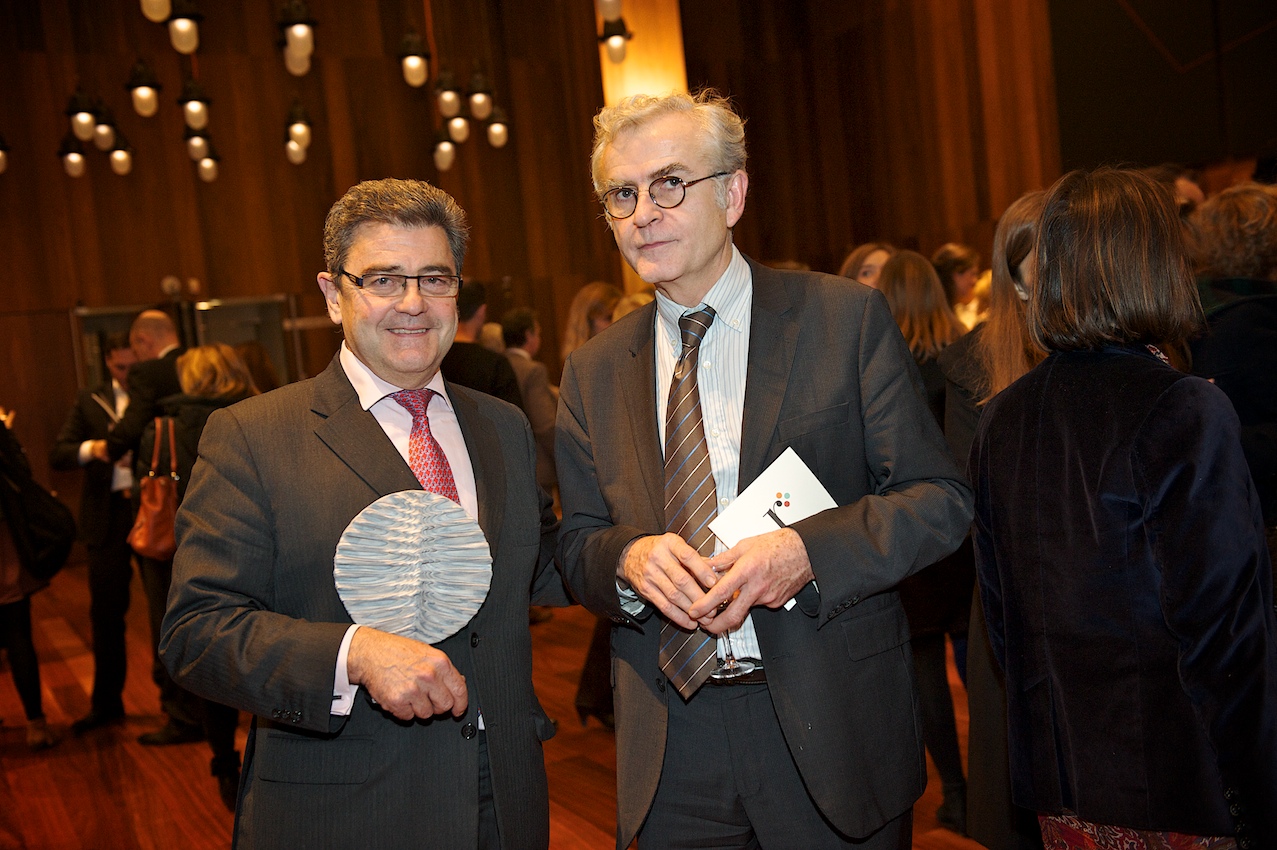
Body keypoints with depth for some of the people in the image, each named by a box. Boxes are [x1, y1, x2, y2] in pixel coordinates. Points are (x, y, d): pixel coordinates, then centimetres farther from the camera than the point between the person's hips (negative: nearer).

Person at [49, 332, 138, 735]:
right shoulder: (90, 401, 8)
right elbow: (57, 454, 0)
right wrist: (94, 449, -19)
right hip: (109, 516, 2)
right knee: (105, 611, 6)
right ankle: (106, 702, 20)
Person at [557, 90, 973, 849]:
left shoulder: (848, 319, -4)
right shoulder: (593, 372, 5)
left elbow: (941, 499, -5)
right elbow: (577, 546, 8)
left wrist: (804, 552, -21)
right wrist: (629, 559, -14)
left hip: (832, 731, -2)